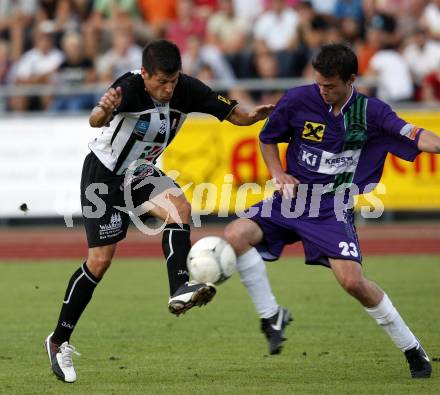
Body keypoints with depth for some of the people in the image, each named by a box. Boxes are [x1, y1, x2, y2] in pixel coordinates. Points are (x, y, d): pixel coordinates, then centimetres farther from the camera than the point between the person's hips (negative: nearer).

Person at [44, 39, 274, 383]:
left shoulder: (186, 90, -16)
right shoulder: (129, 88, -31)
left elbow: (232, 113, -11)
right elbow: (95, 121, -50)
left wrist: (253, 115, -34)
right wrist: (104, 111, -74)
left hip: (141, 173, 5)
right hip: (103, 174, -5)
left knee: (180, 208, -24)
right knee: (100, 260, -6)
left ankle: (180, 290, -34)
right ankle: (59, 341, 7)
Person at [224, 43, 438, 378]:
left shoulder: (370, 112, -7)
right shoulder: (298, 100, -7)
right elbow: (267, 139, 10)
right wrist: (278, 175, -5)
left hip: (333, 210, -2)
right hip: (292, 198, 2)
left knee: (353, 281, -18)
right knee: (235, 235, -22)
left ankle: (412, 348, 3)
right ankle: (272, 315, -6)